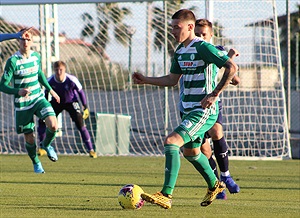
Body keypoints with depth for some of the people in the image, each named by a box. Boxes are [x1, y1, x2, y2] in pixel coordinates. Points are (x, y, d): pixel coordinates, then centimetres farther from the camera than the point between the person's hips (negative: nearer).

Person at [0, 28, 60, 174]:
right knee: (29, 139, 2)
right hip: (22, 105, -3)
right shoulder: (13, 61, -16)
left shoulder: (36, 56, 0)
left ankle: (46, 145, 12)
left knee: (53, 125, -21)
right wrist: (18, 92, -33)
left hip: (38, 98, 3)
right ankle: (36, 163, 32)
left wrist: (50, 90, 24)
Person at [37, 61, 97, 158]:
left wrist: (85, 107, -8)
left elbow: (80, 92, -10)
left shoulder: (72, 80, -27)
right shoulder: (50, 81, -22)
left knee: (80, 123, -20)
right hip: (56, 102, 3)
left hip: (71, 102, -3)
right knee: (42, 121, -10)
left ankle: (90, 149, -12)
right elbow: (46, 94, -1)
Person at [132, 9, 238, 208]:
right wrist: (146, 80, 12)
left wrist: (215, 94, -23)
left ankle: (166, 196, -25)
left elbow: (232, 67, -20)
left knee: (171, 142, -22)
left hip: (204, 111, -10)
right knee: (190, 152, 24)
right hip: (189, 109, 10)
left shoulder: (203, 48, -15)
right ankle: (214, 185, 48)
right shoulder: (180, 51, 11)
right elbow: (172, 80, 23)